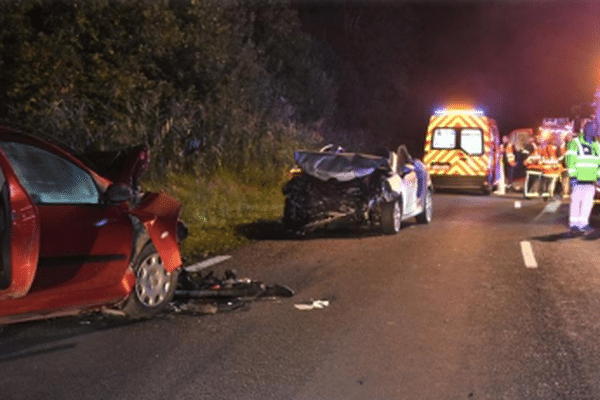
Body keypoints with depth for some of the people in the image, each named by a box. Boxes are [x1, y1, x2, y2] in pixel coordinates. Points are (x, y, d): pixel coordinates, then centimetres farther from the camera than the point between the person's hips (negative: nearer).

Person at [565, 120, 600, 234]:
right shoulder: (575, 143, -4)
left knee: (588, 202, 3)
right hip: (578, 180, -6)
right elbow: (570, 161, -10)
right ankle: (573, 225, 2)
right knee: (576, 202, -3)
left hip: (590, 181, 6)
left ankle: (583, 224, 9)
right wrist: (572, 176, -16)